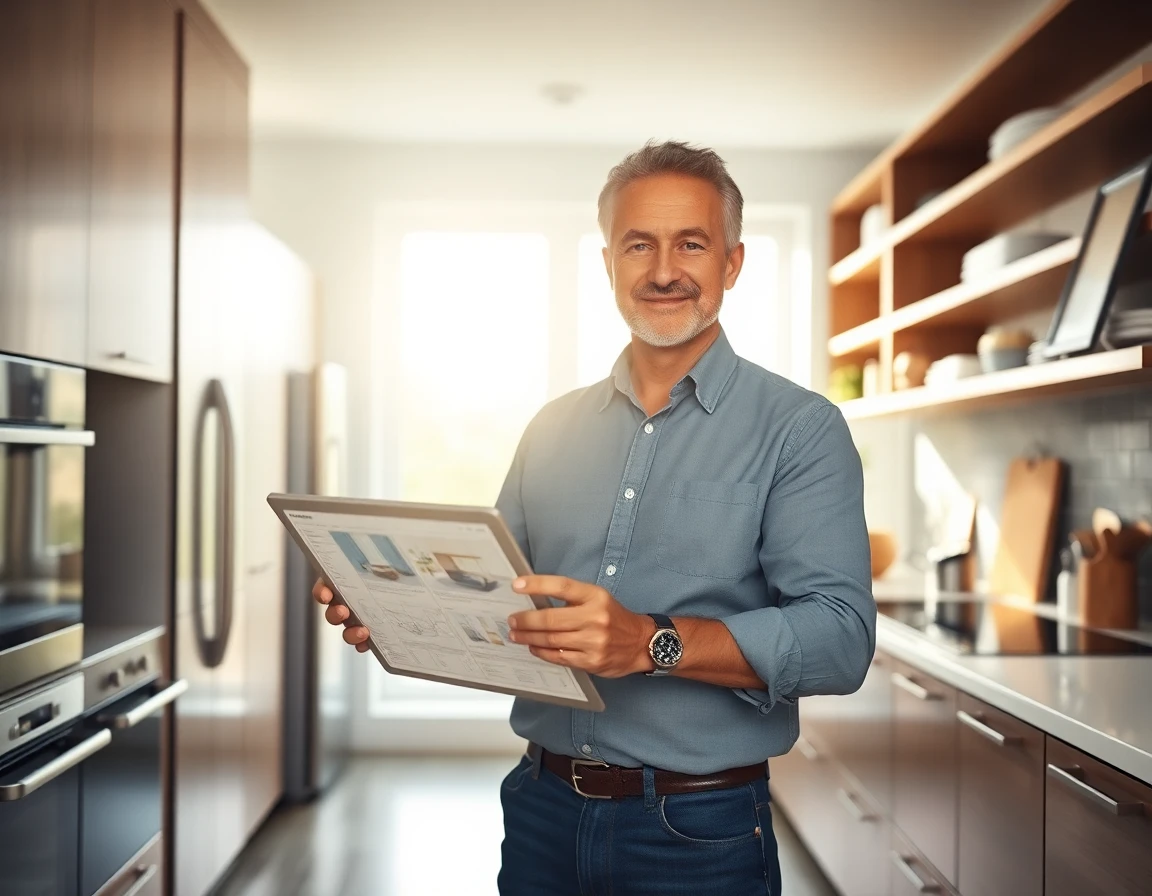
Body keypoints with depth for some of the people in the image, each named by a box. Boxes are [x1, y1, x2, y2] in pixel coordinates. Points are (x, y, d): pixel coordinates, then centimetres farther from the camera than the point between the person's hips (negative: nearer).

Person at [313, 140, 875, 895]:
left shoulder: (800, 428, -8)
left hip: (697, 832, -3)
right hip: (542, 810, 4)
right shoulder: (554, 429, 7)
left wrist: (653, 643, -29)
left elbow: (842, 635, -17)